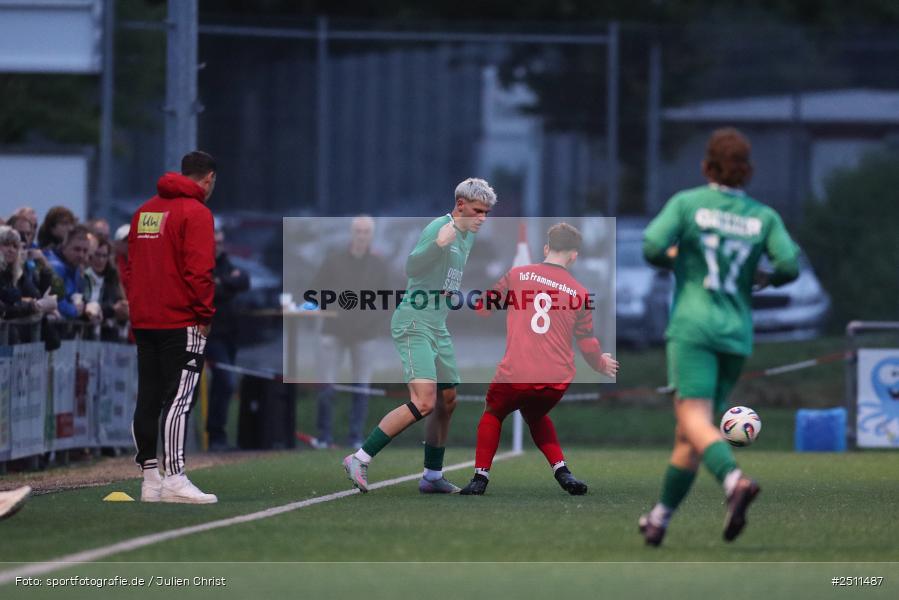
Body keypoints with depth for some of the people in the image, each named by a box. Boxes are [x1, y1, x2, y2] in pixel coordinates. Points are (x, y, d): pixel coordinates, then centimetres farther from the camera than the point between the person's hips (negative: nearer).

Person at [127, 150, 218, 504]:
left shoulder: (144, 211, 15)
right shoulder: (196, 212, -9)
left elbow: (131, 266, 18)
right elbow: (198, 271, -17)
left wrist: (137, 310, 18)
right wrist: (205, 315, -10)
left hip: (144, 324, 8)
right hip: (181, 324, -8)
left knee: (148, 400, 9)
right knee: (178, 400, -10)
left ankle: (150, 478, 11)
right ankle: (174, 479, -16)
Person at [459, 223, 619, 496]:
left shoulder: (517, 275, 2)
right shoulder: (579, 292, 5)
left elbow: (482, 307, 12)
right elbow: (588, 345, 10)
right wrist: (602, 365, 29)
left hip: (516, 375, -2)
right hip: (557, 381, 2)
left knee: (494, 414, 26)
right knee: (536, 415, 32)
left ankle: (480, 477, 13)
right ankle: (561, 470, 15)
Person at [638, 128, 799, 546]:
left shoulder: (687, 203, -1)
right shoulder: (764, 216, 6)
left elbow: (652, 248, -12)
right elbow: (790, 265, -5)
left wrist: (673, 258, 11)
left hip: (693, 326, -4)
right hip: (737, 334, 4)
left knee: (695, 422, -16)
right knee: (688, 432, 13)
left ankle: (735, 481, -44)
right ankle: (659, 519, 18)